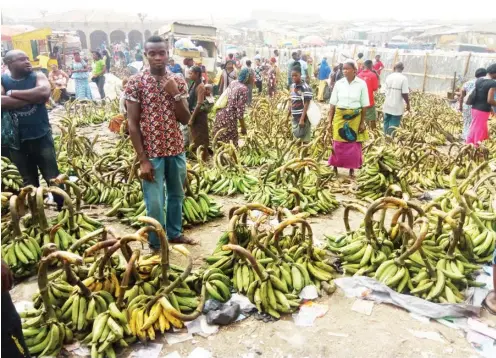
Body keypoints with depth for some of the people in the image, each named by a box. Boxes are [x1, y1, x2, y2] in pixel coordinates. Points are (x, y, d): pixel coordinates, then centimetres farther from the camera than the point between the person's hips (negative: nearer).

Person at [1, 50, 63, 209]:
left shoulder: (37, 76, -1)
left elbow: (44, 93, -22)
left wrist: (13, 93, -16)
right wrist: (31, 98, -20)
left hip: (41, 136, -1)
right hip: (17, 139, 1)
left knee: (52, 176, 6)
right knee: (29, 181, 14)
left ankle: (63, 208, 18)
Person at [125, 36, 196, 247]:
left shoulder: (178, 81, 3)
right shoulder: (135, 82, -7)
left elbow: (185, 119, -1)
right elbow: (132, 123, -8)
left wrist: (175, 94, -16)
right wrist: (142, 159, -13)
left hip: (176, 150, 4)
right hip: (151, 152, -4)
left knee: (177, 195, 18)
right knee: (155, 202, 1)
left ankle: (175, 234, 38)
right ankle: (157, 245, 22)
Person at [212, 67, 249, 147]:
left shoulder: (233, 82, 10)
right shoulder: (243, 89, -13)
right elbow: (240, 110, -16)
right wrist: (243, 127, -9)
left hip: (220, 114, 8)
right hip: (229, 118, -8)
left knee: (220, 143, 18)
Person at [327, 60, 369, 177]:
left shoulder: (361, 84, -4)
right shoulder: (339, 83, -1)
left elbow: (364, 105, -1)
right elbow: (333, 104, 2)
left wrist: (362, 123, -3)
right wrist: (330, 122, 0)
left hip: (355, 119, -1)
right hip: (340, 117, 1)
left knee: (354, 146, 6)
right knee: (338, 145, 5)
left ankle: (352, 170, 22)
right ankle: (335, 169, 21)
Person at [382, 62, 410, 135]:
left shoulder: (389, 77, 1)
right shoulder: (404, 78, -14)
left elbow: (386, 90, 7)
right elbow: (404, 94, -18)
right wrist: (408, 104, -3)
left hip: (387, 106, 5)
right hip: (397, 107, -5)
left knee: (386, 124, 17)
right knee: (393, 127, 3)